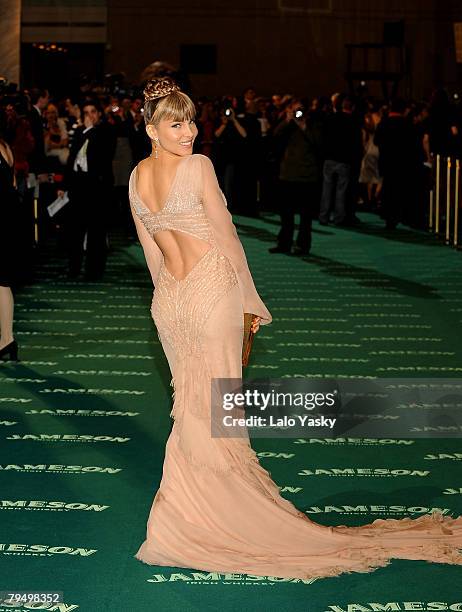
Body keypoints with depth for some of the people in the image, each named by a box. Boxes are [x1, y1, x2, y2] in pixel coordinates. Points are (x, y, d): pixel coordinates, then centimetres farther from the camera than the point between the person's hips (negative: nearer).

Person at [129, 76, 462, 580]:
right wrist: (251, 300, -2)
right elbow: (227, 236, -11)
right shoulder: (198, 166, -15)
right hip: (213, 290, -6)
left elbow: (151, 250, 11)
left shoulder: (136, 177, 5)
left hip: (168, 300, 6)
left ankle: (190, 512, 27)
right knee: (212, 407, 1)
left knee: (190, 402, 17)